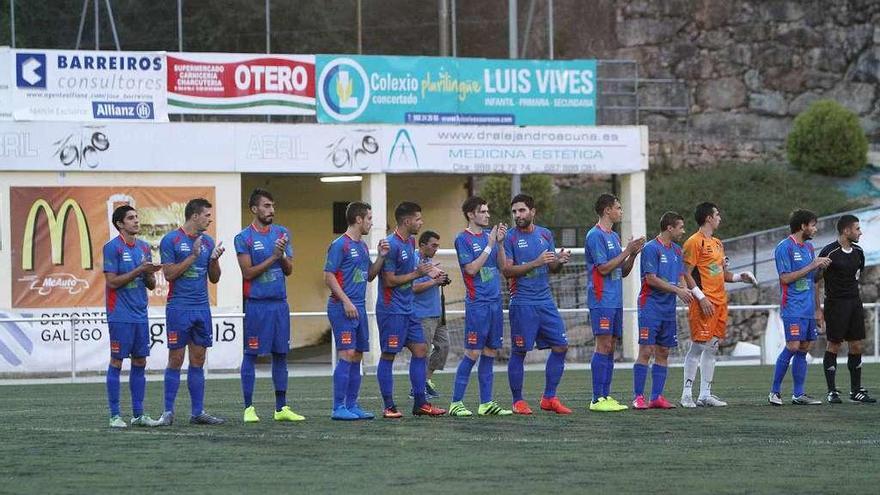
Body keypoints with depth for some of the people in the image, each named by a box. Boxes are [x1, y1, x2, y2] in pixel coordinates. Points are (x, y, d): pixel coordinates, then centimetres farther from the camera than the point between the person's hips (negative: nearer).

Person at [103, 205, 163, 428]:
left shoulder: (144, 247, 12)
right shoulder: (113, 247, -7)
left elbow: (151, 285, 15)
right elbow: (112, 281, -13)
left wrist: (150, 273, -7)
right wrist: (139, 270, -16)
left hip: (140, 315, 7)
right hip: (120, 315, -7)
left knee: (140, 363, 7)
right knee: (117, 362, -3)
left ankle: (138, 414, 12)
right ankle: (114, 415, 0)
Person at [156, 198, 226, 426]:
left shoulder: (207, 242, 12)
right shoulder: (171, 240, -5)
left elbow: (214, 278, 14)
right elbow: (169, 274, -11)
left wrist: (214, 259, -5)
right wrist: (193, 256, -16)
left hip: (202, 308, 6)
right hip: (179, 308, -5)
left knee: (198, 361, 6)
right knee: (176, 360, -3)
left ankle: (198, 412, 9)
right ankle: (168, 412, 2)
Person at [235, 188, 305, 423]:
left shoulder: (282, 233, 10)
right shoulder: (244, 238, -5)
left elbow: (289, 270, 9)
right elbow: (248, 272, -11)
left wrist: (283, 255, -10)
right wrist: (273, 257, -16)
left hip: (279, 302, 5)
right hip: (257, 304, -5)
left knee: (280, 354, 7)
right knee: (251, 354, -1)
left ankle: (281, 408, 12)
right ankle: (249, 408, 3)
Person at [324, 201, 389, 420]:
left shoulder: (363, 246, 16)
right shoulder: (340, 245, -9)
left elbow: (369, 276, 22)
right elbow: (328, 276, -13)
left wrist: (381, 256, 7)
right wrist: (346, 301, -18)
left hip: (359, 308, 9)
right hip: (343, 309, -9)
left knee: (357, 357, 8)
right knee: (347, 355, -12)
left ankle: (352, 406, 12)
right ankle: (338, 408, -11)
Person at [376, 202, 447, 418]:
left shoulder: (410, 242, 12)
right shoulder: (392, 245, -17)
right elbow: (389, 281, -18)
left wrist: (425, 271, 5)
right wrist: (416, 274, -16)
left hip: (408, 309, 9)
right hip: (392, 309, -9)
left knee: (420, 350, 7)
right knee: (388, 356, -3)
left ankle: (420, 403, 11)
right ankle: (389, 407, 1)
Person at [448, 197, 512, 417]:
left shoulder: (488, 235, 13)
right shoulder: (463, 239, -6)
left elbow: (502, 265, 11)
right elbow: (471, 269, -14)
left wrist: (500, 242, -3)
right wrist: (490, 246, -14)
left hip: (495, 302, 7)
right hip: (477, 303, -7)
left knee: (490, 353, 7)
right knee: (473, 353, -8)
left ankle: (486, 403, 11)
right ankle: (456, 403, -4)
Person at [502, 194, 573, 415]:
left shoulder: (545, 235, 11)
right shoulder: (510, 238, -4)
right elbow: (507, 270, -13)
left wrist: (560, 261, -6)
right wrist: (536, 263, -21)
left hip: (545, 300, 5)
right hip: (522, 303, -5)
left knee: (560, 347, 2)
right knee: (519, 352, -1)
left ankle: (549, 398, 10)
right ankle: (518, 401, 8)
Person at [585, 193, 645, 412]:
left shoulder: (614, 237, 18)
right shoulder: (595, 235, -9)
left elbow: (623, 272, 20)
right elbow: (603, 268, -16)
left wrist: (633, 253, 4)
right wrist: (627, 251, -11)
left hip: (615, 301, 9)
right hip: (602, 301, -9)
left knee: (610, 348, 8)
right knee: (603, 346, -10)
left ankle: (606, 396, 10)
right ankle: (597, 399, -10)